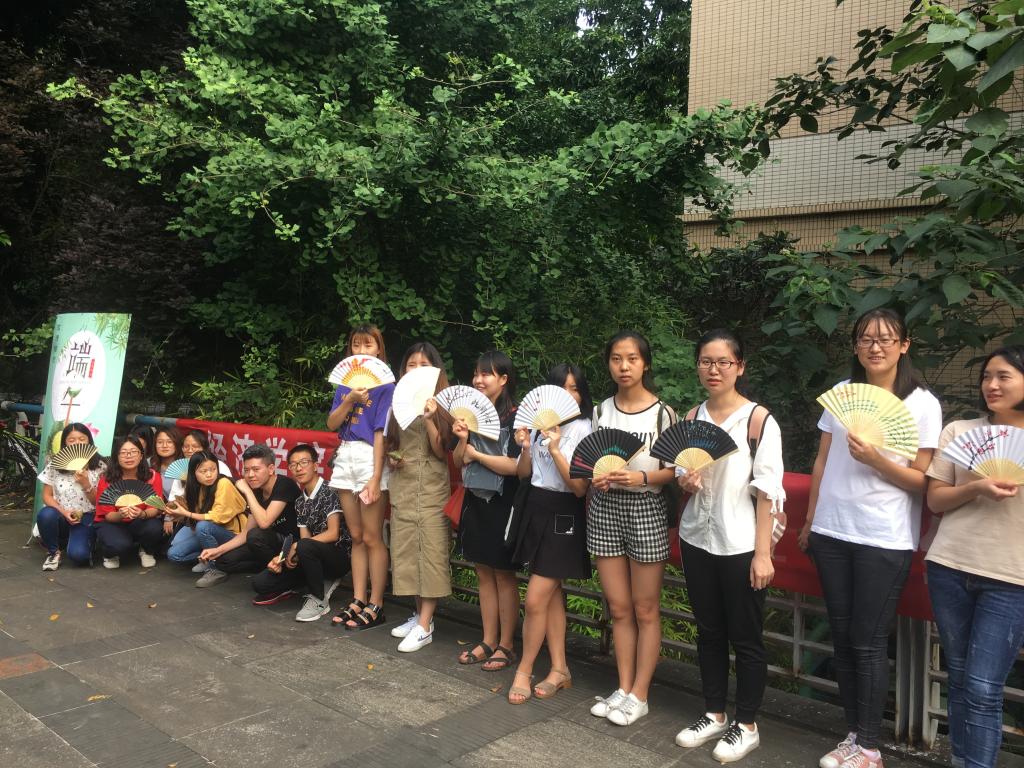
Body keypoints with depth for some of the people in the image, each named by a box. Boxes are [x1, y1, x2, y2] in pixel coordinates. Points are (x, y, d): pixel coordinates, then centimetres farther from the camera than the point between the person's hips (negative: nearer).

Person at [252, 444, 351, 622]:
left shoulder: (329, 492, -12)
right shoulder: (300, 502, 11)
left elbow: (333, 534, -20)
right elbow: (305, 538, 4)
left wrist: (296, 547, -17)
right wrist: (284, 557, -14)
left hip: (339, 555, -7)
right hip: (315, 559, 7)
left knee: (305, 547, -37)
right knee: (261, 583, -3)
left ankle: (319, 599, -13)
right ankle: (324, 582, 7)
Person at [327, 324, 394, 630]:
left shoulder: (385, 384, -5)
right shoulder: (345, 382, 13)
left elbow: (381, 432, -12)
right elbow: (332, 424, 5)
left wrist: (376, 478, -16)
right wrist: (349, 399, -13)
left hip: (371, 458, -6)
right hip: (345, 457, 6)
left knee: (372, 537, -1)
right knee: (356, 536, 11)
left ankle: (375, 606, 8)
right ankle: (358, 601, 19)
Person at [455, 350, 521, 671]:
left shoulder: (515, 416, -12)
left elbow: (517, 466, -21)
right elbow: (459, 461, 10)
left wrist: (476, 454, -11)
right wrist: (462, 440, -10)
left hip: (502, 504, -6)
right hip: (475, 501, 6)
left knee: (504, 575, 5)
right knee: (484, 573, 13)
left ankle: (506, 646, 18)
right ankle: (488, 641, 25)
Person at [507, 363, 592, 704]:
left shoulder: (585, 430, -10)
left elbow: (580, 487, -15)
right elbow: (523, 474, 11)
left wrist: (555, 450, -24)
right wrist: (526, 447, -7)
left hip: (564, 515, -6)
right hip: (535, 509, 6)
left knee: (535, 599, -4)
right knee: (552, 593, 13)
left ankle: (524, 670, 15)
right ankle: (560, 669, 25)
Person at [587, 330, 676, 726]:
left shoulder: (662, 412, -5)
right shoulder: (600, 411, 7)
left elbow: (674, 469, -6)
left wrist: (642, 478, -22)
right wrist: (596, 477, -7)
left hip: (646, 508, -4)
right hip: (604, 508, 4)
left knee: (645, 609, 6)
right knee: (618, 608, 11)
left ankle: (639, 695, 19)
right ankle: (623, 688, 24)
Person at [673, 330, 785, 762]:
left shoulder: (758, 419, -10)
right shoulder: (692, 418, 6)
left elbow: (767, 491, -11)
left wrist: (763, 553, -14)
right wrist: (684, 481, -6)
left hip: (740, 544, -5)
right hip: (697, 539, 5)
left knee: (746, 637, 7)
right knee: (709, 631, 15)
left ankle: (747, 725, 23)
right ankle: (714, 714, 30)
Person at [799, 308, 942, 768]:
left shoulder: (922, 404, -4)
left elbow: (922, 481, -5)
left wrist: (876, 459, -21)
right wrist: (809, 521, 12)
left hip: (884, 541, -4)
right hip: (832, 533, 4)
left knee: (868, 643, 2)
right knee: (841, 636, 10)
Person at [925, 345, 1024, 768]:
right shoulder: (958, 431, 6)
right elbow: (935, 500, 4)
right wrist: (976, 488, -14)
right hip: (950, 568, 2)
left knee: (983, 688, -6)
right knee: (960, 679, 12)